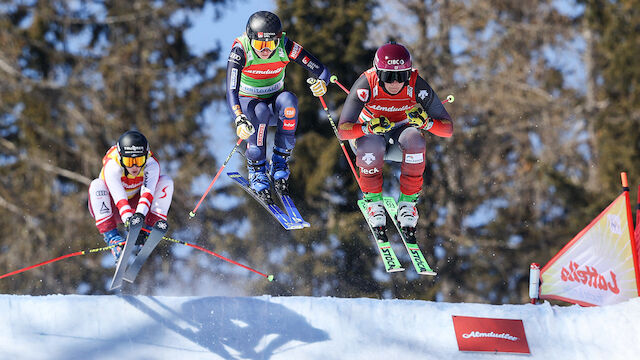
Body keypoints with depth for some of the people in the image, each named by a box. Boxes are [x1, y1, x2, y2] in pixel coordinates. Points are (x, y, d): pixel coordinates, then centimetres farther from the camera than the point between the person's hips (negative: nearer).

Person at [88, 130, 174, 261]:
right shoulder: (111, 166, -30)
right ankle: (112, 237, -32)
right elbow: (119, 197, -42)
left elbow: (147, 192, -40)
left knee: (166, 181, -18)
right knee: (96, 185, -32)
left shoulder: (151, 164, -23)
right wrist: (129, 220, -58)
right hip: (114, 210, -2)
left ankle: (149, 230, -23)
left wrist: (140, 214, -58)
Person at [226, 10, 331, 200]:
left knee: (288, 100, -33)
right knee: (260, 111, -37)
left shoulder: (286, 47, -20)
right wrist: (239, 119, -54)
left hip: (274, 101, 2)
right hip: (247, 101, -2)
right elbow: (231, 91, -36)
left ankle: (280, 161, -20)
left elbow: (322, 71, -18)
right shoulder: (240, 50, -26)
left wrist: (322, 83, -43)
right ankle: (256, 169, -19)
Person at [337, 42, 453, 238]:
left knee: (415, 140, -33)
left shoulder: (418, 87, -25)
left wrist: (426, 122, -40)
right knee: (370, 145, -36)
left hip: (402, 134, 1)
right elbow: (342, 130, -30)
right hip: (368, 133, -1)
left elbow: (448, 128, -20)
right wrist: (370, 127, -47)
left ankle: (408, 201, -15)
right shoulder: (366, 85, -28)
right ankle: (373, 200, -12)